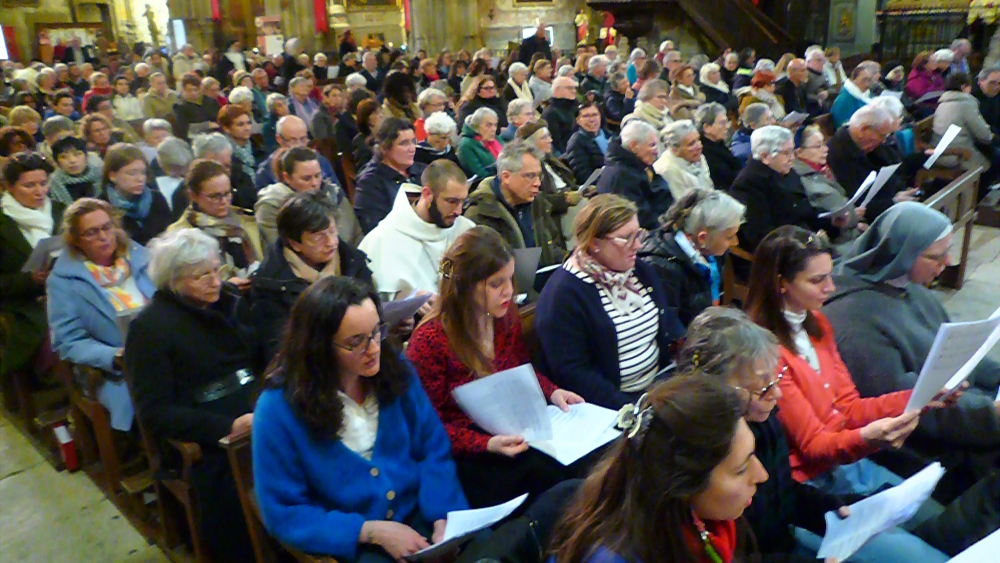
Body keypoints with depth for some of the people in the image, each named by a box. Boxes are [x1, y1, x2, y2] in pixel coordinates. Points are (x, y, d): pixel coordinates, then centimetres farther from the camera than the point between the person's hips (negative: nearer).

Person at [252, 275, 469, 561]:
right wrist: (373, 532, -17)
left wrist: (445, 516, -15)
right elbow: (284, 514, -9)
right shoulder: (278, 409, -14)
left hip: (421, 516, 3)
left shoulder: (395, 368, -3)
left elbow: (434, 450, 1)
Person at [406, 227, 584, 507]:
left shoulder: (506, 315, 1)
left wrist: (552, 392, -1)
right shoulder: (429, 341, -18)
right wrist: (486, 444, -27)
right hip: (466, 453, -6)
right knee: (546, 471, -27)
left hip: (515, 433, 6)